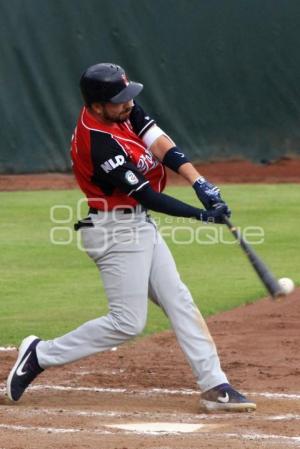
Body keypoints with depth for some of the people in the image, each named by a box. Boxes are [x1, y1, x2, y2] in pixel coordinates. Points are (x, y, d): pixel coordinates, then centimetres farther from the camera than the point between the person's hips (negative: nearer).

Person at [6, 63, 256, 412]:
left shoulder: (124, 109, -2)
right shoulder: (98, 142, -27)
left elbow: (161, 145, -9)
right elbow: (147, 196, -24)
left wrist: (200, 184, -22)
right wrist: (202, 214, -19)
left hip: (140, 226, 9)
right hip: (117, 232, -9)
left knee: (180, 302, 6)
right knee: (128, 322, -6)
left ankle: (214, 386, 7)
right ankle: (40, 355, 5)